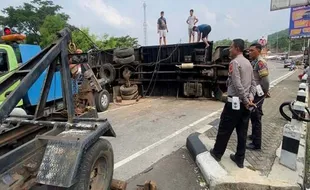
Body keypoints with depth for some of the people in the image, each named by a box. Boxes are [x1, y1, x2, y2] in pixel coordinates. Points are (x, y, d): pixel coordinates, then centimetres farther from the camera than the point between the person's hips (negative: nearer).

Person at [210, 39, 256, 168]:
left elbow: (237, 85, -20)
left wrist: (246, 101, -13)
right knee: (242, 132, 12)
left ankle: (217, 153, 23)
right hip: (245, 103, 8)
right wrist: (250, 98, 3)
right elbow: (253, 83, 13)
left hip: (234, 102, -8)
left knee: (224, 129, 7)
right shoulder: (248, 63, 14)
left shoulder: (234, 62, -13)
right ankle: (239, 159, 23)